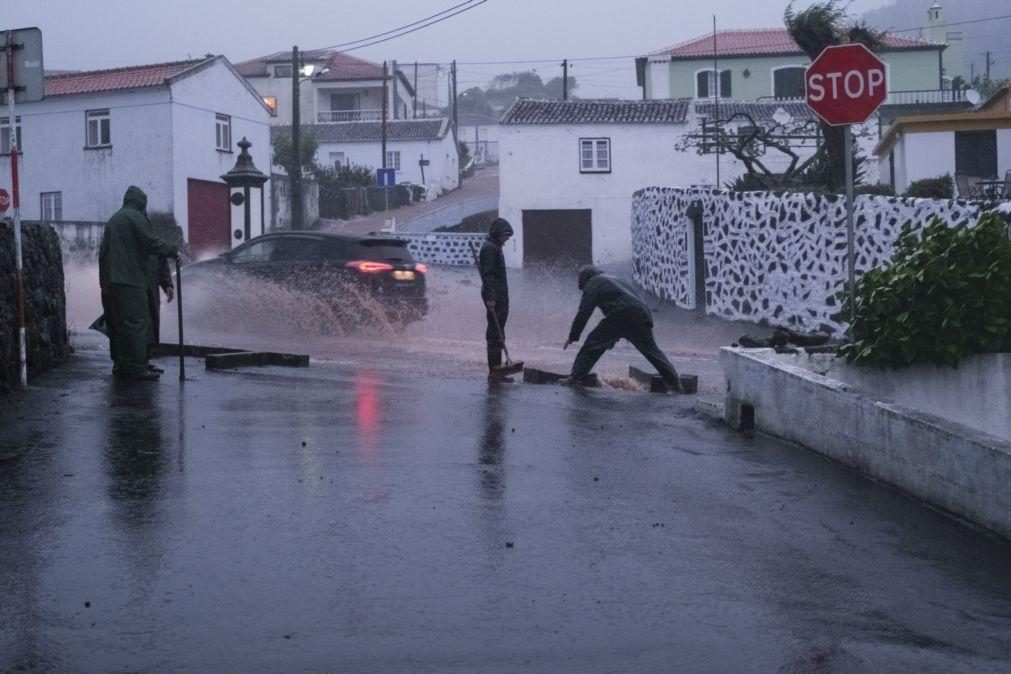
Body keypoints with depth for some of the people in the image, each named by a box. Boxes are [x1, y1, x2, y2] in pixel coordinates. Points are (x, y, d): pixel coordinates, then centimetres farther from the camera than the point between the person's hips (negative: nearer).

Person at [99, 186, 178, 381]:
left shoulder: (113, 219, 22)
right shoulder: (135, 218, -6)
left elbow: (103, 252, 22)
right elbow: (152, 243, -15)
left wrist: (104, 279, 23)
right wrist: (173, 252, -1)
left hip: (109, 281, 9)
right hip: (130, 280, -9)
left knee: (117, 323, 13)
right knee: (137, 323, -9)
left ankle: (120, 364, 16)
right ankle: (137, 367, -12)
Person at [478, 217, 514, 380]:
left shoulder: (495, 248, 20)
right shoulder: (489, 248, -13)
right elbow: (487, 274, -21)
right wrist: (490, 297, -26)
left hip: (499, 295, 10)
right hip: (495, 296, -10)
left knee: (496, 333, 12)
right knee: (495, 333, -9)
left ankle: (495, 369, 16)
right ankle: (494, 370, -8)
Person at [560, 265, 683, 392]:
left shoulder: (593, 283, 13)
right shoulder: (617, 280, 37)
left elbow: (584, 312, 5)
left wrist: (573, 336, 9)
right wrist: (613, 339, 44)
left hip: (620, 317, -7)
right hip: (642, 314, 7)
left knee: (593, 343, 5)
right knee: (651, 349, 17)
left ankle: (576, 376, 3)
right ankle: (674, 382, 18)